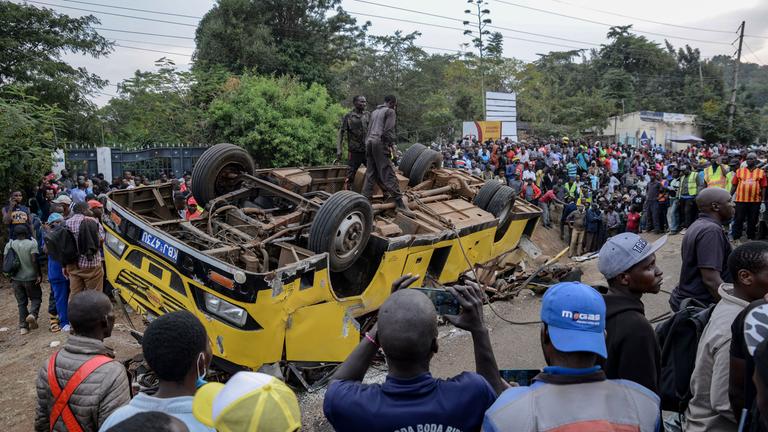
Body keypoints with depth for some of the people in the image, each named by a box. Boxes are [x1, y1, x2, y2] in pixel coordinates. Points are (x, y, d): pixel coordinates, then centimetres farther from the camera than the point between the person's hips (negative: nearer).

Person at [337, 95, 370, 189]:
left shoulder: (368, 115, 9)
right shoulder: (348, 117, -1)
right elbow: (341, 133, -2)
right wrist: (339, 150, -10)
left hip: (368, 151, 3)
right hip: (355, 152, -3)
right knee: (350, 176, 1)